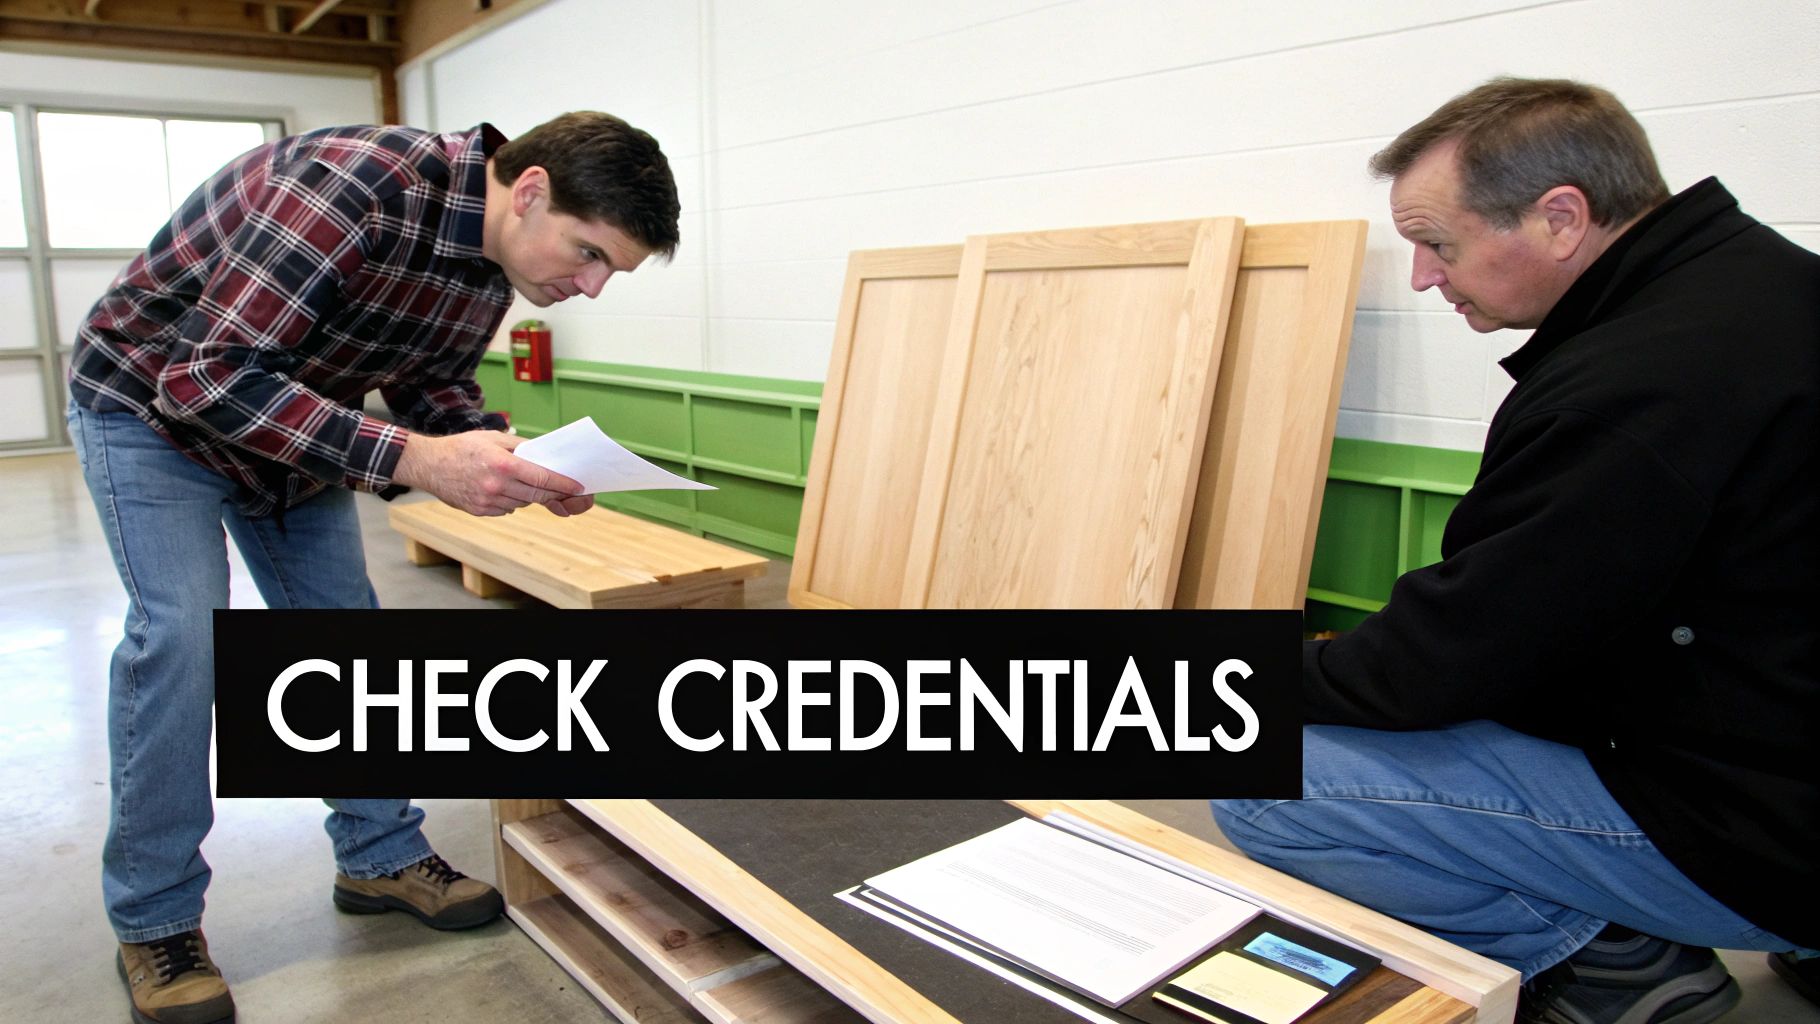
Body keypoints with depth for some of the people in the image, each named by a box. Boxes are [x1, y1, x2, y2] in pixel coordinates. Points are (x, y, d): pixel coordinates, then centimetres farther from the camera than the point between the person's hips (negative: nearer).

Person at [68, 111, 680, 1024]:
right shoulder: (355, 189, -38)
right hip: (152, 398, -7)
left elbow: (430, 380, 1)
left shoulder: (497, 261, -12)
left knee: (343, 624, 5)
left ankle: (380, 856, 18)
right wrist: (413, 460, -44)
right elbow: (213, 377, -38)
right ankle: (154, 921, 1)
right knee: (180, 632, -16)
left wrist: (501, 452, -19)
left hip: (290, 410, 7)